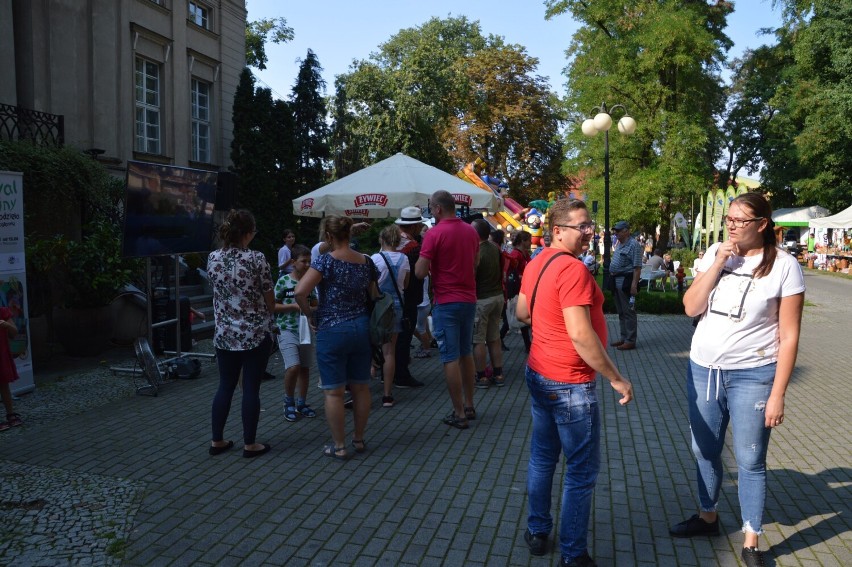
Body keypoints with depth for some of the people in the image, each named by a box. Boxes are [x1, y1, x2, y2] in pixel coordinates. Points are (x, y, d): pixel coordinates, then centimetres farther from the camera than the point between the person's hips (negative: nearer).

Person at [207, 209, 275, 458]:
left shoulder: (212, 258, -1)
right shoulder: (256, 259, -15)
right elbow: (270, 301, -8)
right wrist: (265, 315, 12)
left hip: (224, 334, 5)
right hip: (256, 333, -5)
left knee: (225, 386, 15)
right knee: (251, 388, 4)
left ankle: (217, 441, 23)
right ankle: (250, 444, 13)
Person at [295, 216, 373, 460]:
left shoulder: (326, 261, -12)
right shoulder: (366, 262, 4)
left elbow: (300, 292, -20)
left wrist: (309, 313, -5)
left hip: (332, 330, -5)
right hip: (362, 328, 6)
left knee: (334, 391, 4)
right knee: (361, 387, 13)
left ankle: (339, 446, 11)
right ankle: (359, 439, 25)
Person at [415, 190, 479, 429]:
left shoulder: (434, 233, -14)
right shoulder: (471, 231, 7)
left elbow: (420, 272, -15)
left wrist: (425, 253, 1)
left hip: (446, 303, -7)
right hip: (469, 299, 7)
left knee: (450, 358, 0)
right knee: (466, 354, 17)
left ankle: (459, 413, 4)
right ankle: (469, 406, 26)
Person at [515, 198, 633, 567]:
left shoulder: (536, 264, 5)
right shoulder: (572, 268, -23)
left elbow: (522, 314, 17)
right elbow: (581, 335, -27)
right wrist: (616, 378, -19)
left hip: (538, 374, 9)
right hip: (570, 385, -9)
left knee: (542, 457, 20)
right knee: (582, 470, 5)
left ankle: (537, 531, 33)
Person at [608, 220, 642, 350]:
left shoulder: (634, 245, -13)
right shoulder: (619, 243, 14)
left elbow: (637, 267, -18)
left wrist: (634, 285, -24)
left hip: (626, 281, -9)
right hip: (616, 280, 9)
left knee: (628, 311, -3)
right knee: (620, 311, 15)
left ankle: (630, 341, 3)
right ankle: (623, 337, 25)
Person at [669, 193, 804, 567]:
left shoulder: (784, 266, -10)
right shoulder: (715, 253, 1)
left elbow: (789, 337, -9)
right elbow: (691, 308, -5)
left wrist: (777, 394, -11)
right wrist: (718, 264, -14)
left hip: (752, 374, -4)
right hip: (702, 368, 4)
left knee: (749, 460, 5)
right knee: (705, 451, 17)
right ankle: (708, 517, 39)